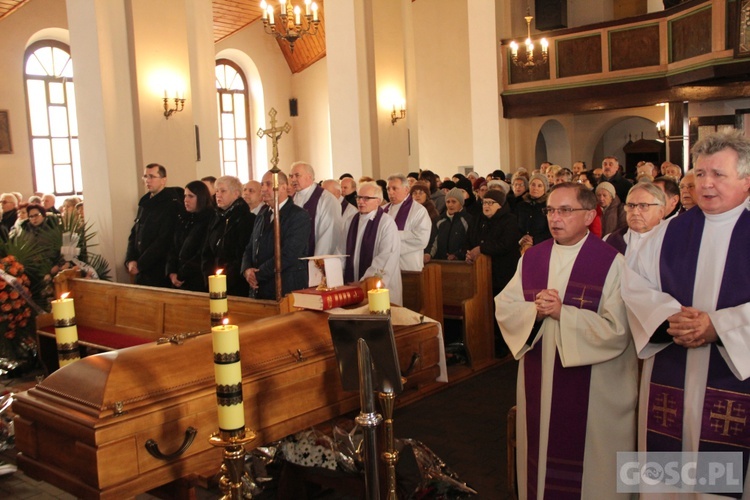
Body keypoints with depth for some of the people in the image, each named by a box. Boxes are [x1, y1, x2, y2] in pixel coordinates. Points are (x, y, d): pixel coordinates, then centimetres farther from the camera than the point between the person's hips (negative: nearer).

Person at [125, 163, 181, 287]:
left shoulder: (171, 204, -10)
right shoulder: (144, 203, 13)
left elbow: (163, 241, -16)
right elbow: (134, 234, 15)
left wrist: (139, 265, -13)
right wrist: (130, 261, 0)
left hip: (160, 273, -7)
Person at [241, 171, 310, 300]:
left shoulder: (299, 216, -10)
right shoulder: (263, 215, 14)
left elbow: (288, 255, -19)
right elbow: (250, 248, 15)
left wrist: (258, 275, -14)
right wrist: (247, 270, -5)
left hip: (286, 292, -6)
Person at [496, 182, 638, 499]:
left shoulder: (611, 263, -11)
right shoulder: (531, 258, 6)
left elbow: (617, 329, -18)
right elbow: (503, 307, 3)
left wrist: (562, 312, -20)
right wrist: (535, 310, -15)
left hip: (592, 387, -4)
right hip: (538, 380, 5)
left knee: (585, 458, 8)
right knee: (541, 452, 16)